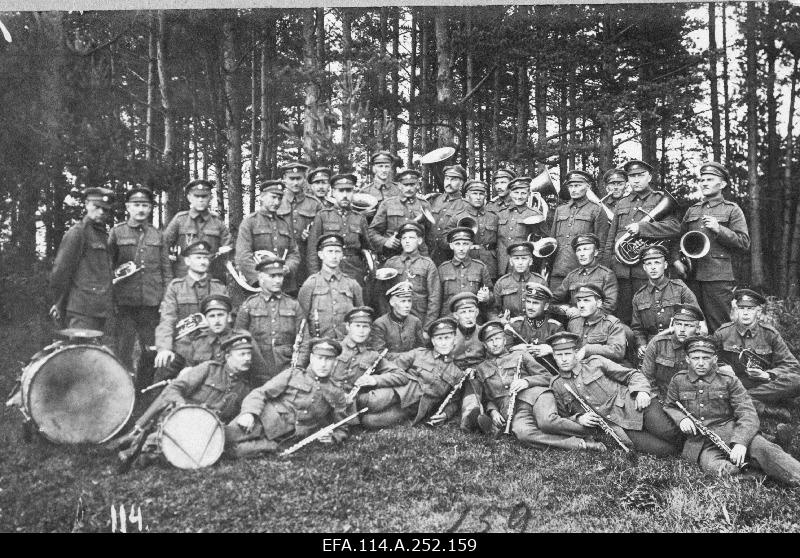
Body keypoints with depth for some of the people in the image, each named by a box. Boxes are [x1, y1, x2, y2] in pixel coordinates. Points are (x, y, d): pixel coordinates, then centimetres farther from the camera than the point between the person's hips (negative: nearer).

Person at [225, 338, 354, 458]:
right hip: (266, 420, 0)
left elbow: (341, 429, 24)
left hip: (284, 439, 0)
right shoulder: (292, 374, 9)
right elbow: (260, 393, 0)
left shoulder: (337, 394, 13)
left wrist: (333, 437, 0)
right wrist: (249, 412, -20)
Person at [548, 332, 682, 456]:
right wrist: (578, 419, -5)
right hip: (619, 429, 0)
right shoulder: (556, 386, 10)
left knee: (671, 434, -22)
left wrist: (642, 391, -11)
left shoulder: (595, 362, 8)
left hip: (633, 406, 0)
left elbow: (632, 375, 9)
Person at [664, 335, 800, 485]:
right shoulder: (678, 381, 9)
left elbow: (748, 415, -5)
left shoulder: (728, 380, 3)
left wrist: (741, 442, -23)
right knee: (713, 466, -36)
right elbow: (670, 407, 20)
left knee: (764, 448, -31)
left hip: (730, 431, 0)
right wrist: (681, 418, -5)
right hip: (698, 442, 0)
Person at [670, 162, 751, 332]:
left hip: (719, 278, -4)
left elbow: (744, 243, -2)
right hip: (692, 276, 5)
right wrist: (676, 260, 2)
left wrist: (718, 229, -13)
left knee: (719, 329, -3)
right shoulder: (692, 210, 19)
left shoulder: (732, 210, 5)